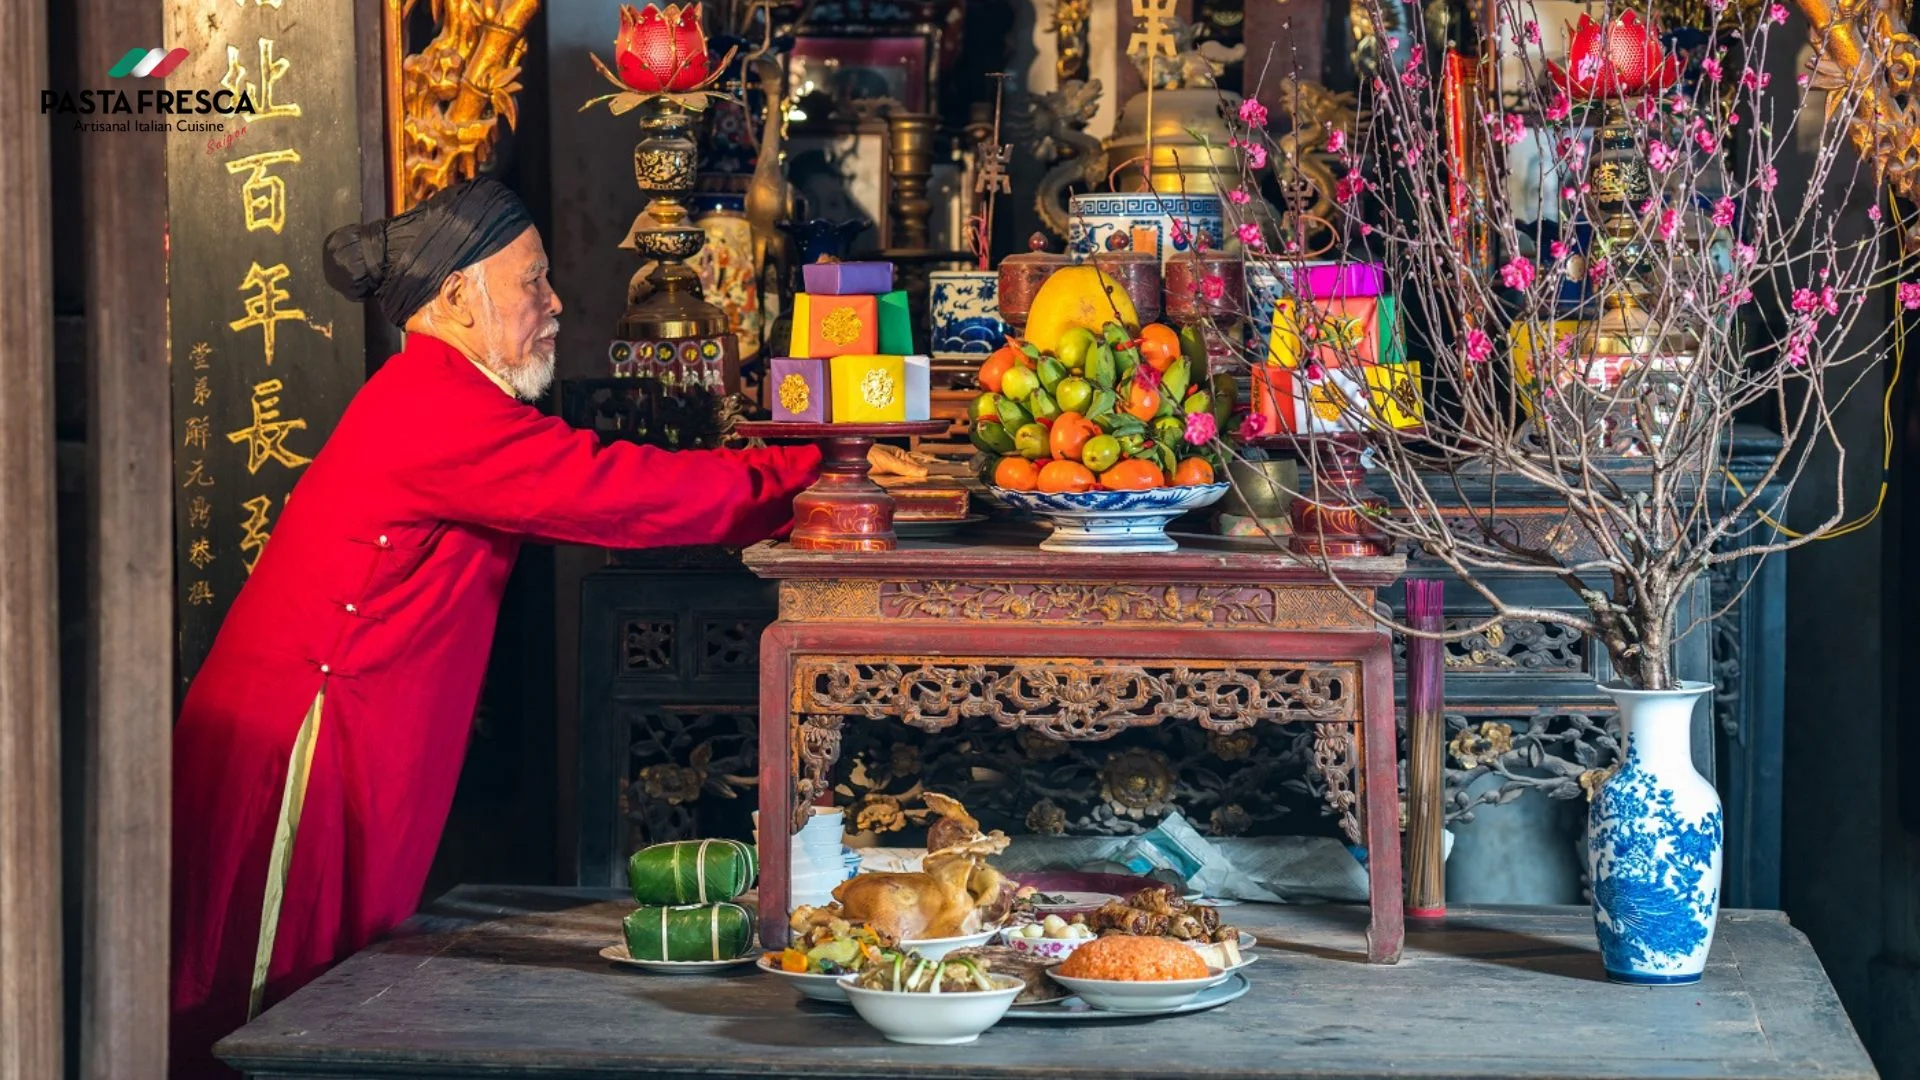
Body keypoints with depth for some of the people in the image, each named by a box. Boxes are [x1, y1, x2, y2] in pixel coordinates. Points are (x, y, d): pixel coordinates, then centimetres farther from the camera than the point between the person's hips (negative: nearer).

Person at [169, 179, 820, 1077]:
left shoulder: (438, 404, 18)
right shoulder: (436, 410, -14)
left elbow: (595, 496, 15)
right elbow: (621, 494, -17)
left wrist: (811, 480, 8)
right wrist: (816, 472, -8)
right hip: (297, 735, -10)